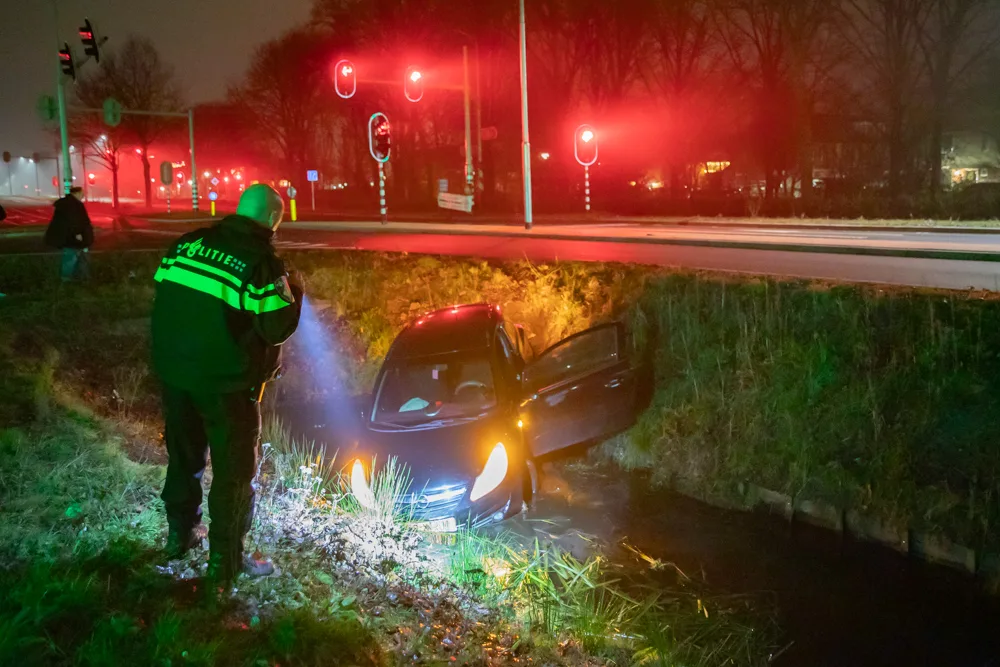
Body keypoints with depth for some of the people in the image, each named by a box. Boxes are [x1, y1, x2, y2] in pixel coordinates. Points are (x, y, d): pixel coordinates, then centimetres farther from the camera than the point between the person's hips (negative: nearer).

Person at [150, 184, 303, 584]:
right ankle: (225, 563, 15)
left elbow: (162, 298, 8)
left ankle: (180, 534, 41)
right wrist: (292, 294, 0)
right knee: (234, 470, 7)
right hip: (226, 381, -6)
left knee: (184, 454, 23)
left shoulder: (188, 243, 2)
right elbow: (277, 328, -17)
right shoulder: (261, 262, -17)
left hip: (173, 370, 7)